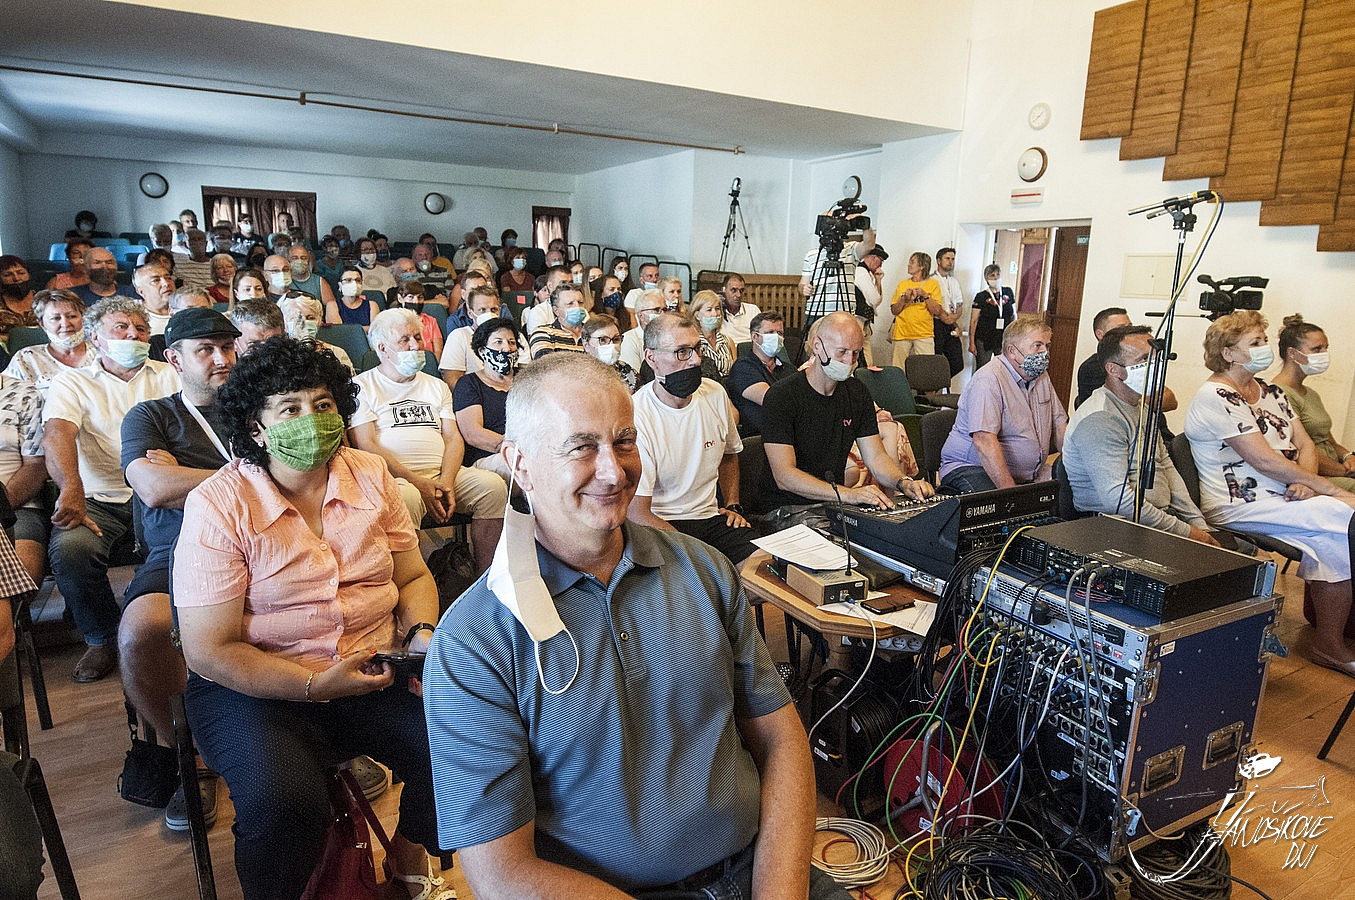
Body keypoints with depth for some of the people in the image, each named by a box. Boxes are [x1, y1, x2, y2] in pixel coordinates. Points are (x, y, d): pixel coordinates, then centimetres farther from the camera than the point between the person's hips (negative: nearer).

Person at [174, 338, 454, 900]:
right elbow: (209, 650, -11)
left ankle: (410, 854, 14)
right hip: (256, 685, -3)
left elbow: (412, 577, 10)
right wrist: (314, 685, -20)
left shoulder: (371, 477, 3)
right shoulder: (217, 506, -11)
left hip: (374, 670, 4)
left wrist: (420, 635, -10)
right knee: (283, 802, -31)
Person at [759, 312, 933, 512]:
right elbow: (784, 476, -23)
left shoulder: (857, 392, 9)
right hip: (785, 508, -6)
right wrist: (847, 494, -34)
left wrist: (903, 482, -14)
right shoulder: (781, 396, -15)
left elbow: (876, 457, 8)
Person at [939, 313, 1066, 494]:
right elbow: (984, 441, -28)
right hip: (973, 468, -8)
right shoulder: (988, 379, -17)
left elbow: (1059, 425, 19)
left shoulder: (1042, 376, 14)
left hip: (1029, 475, 9)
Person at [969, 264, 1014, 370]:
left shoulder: (1008, 292, 9)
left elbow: (1014, 315, 18)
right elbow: (973, 321, -2)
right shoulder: (981, 296, -2)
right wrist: (972, 343, -7)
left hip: (1004, 340, 3)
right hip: (984, 340, -3)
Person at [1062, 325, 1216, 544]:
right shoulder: (1099, 419, -18)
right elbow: (1118, 500, -25)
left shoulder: (1140, 407, 17)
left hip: (1162, 518, 10)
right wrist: (1186, 533, -18)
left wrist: (1200, 526, 8)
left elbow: (1166, 466, 19)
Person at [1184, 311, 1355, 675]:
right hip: (1240, 506, -8)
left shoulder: (1271, 392, 17)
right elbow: (1264, 460, -17)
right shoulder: (1216, 396, -12)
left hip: (1284, 497, 8)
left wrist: (1306, 482, -7)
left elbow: (1305, 445, 14)